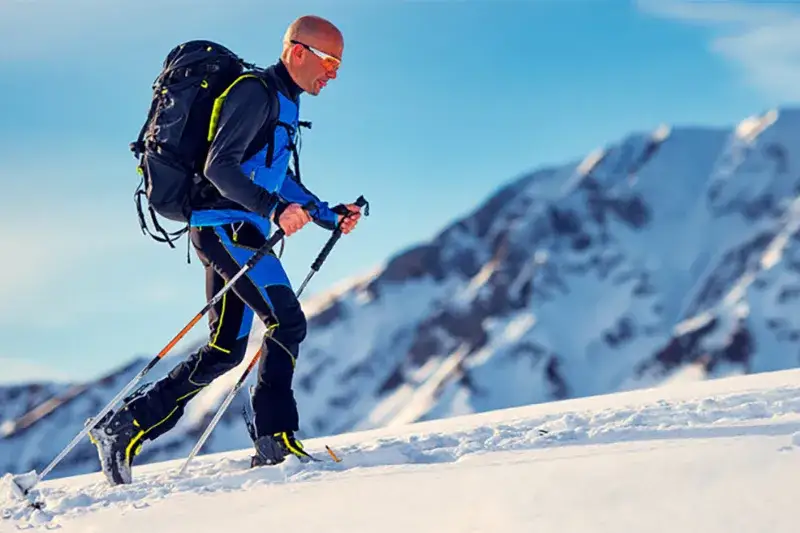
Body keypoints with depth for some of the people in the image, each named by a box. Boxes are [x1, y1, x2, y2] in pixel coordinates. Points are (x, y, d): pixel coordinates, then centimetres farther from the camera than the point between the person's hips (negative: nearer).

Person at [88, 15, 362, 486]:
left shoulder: (284, 105, 19)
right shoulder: (255, 93, -12)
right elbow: (219, 167, -21)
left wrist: (329, 215, 19)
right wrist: (274, 208, -31)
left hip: (235, 231, 10)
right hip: (227, 226, -10)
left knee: (226, 349, 8)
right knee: (288, 322, -12)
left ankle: (127, 426, 9)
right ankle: (277, 438, -8)